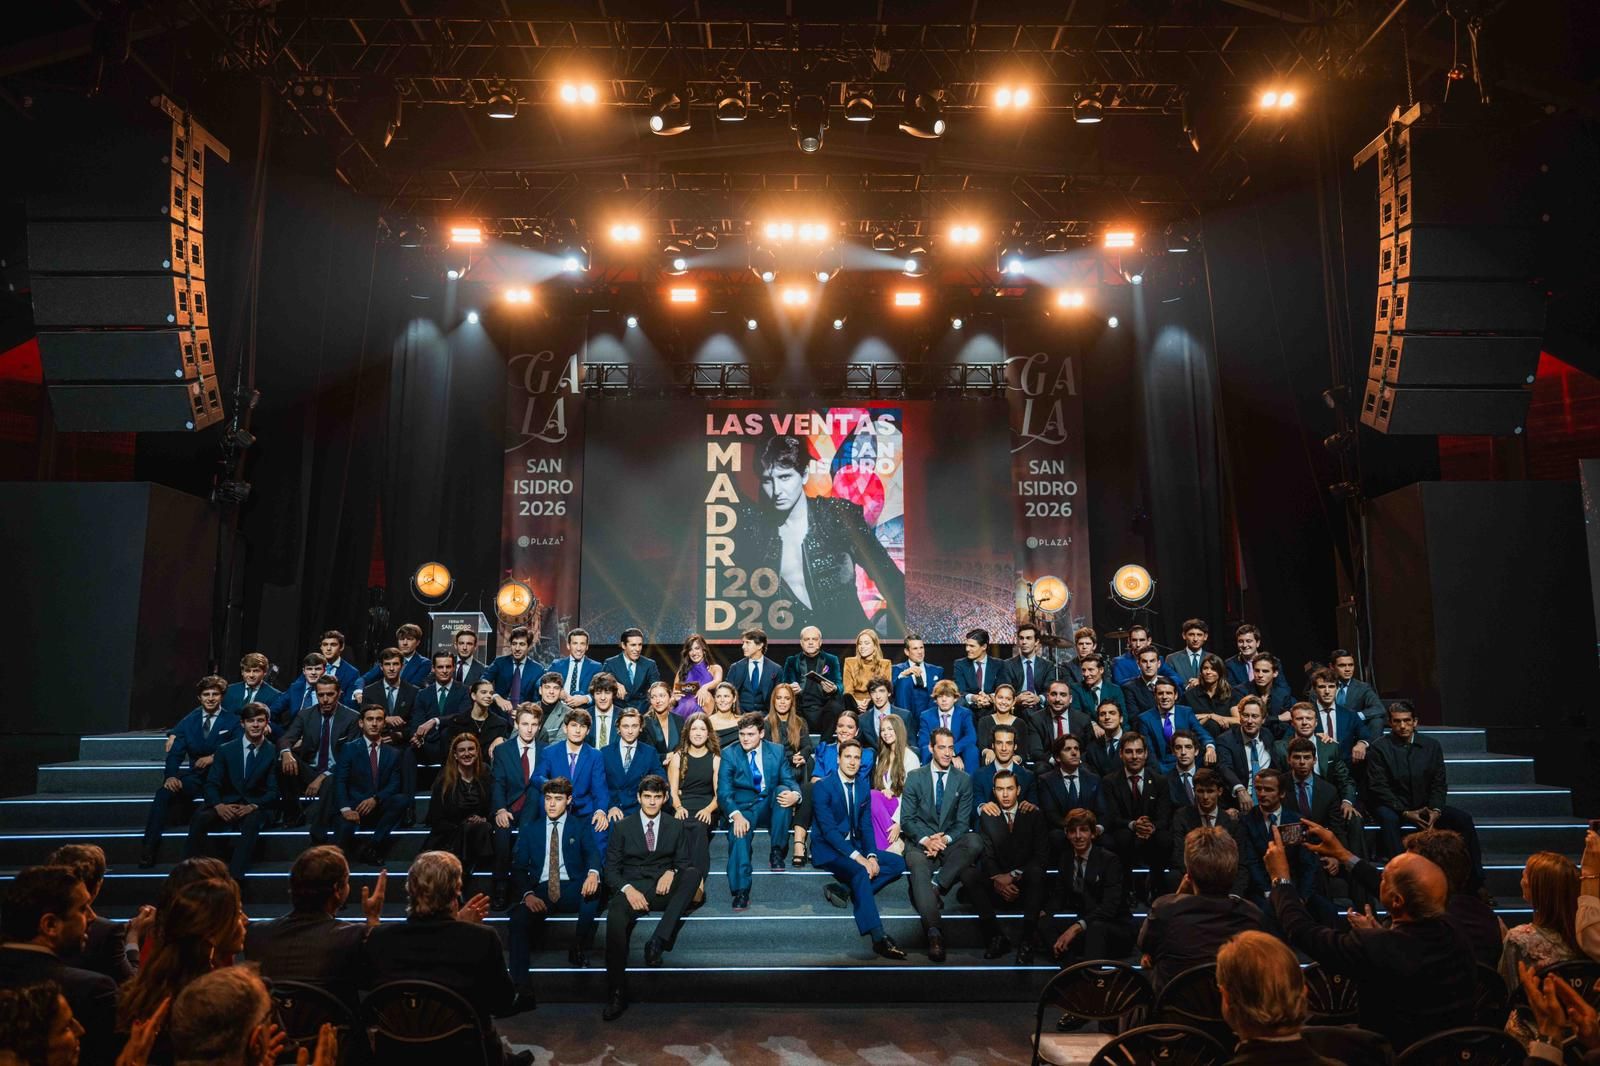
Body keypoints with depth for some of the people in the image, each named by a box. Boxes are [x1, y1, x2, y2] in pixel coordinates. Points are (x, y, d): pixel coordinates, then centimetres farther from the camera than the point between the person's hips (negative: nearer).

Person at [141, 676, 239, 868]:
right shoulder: (189, 721, 13)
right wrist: (171, 776, -16)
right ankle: (148, 848, -23)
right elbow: (175, 753, 3)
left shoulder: (233, 721, 5)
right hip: (196, 776, 3)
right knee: (164, 793, -26)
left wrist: (214, 757, -18)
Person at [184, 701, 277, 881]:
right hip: (227, 806, 2)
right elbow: (211, 784, 4)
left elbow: (273, 790, -1)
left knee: (252, 822, -36)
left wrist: (253, 806, -19)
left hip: (257, 809, -2)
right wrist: (219, 805, -17)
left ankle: (234, 878, -43)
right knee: (199, 819, -28)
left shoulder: (273, 752, 4)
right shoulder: (225, 750, 10)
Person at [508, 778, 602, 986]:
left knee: (593, 888, -35)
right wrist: (527, 894, -12)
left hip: (572, 890, -1)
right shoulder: (532, 828, 17)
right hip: (541, 890, 1)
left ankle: (579, 948, -17)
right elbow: (520, 867, 10)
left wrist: (593, 873, -32)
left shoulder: (580, 827, 13)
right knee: (518, 918, -30)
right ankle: (522, 988, -28)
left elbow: (592, 853, -6)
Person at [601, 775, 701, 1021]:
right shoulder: (623, 827, 9)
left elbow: (683, 862, 14)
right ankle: (617, 995, -32)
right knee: (616, 916, -37)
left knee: (693, 872, -30)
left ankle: (659, 940, -34)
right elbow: (611, 868, 6)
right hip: (632, 888, -2)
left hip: (663, 889, 2)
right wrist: (627, 889, -15)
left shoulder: (676, 826, 13)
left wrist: (672, 872, -11)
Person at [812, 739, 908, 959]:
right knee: (859, 871, -34)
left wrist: (871, 856, -13)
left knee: (898, 863, -9)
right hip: (828, 849, -7)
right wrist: (857, 857, -28)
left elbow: (866, 826, 6)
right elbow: (828, 829, -20)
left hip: (854, 845, 7)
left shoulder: (863, 787, 7)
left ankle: (843, 888, -17)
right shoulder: (823, 787, -13)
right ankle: (878, 939, -37)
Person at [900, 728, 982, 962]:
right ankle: (934, 933, -44)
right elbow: (907, 819, 1)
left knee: (975, 842, -30)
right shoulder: (914, 777, 5)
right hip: (921, 843, -1)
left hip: (950, 844, 2)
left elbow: (962, 822, 3)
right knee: (919, 867, -35)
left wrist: (945, 839, -16)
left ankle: (935, 886, -28)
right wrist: (925, 840, -17)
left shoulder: (964, 780, 8)